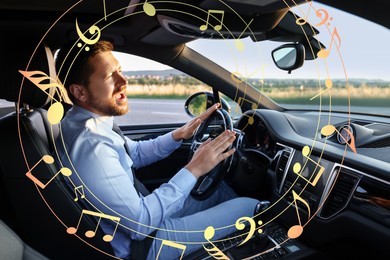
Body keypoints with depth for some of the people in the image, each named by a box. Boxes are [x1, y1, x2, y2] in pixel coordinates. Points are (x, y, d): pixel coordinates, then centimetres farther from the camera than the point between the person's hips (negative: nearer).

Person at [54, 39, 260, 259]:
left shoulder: (89, 123, -3)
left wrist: (179, 135, -3)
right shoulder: (89, 146, -33)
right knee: (249, 207, -3)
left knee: (221, 188, 17)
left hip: (141, 211, 9)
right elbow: (140, 222, -30)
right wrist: (194, 170, -24)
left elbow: (135, 153, 11)